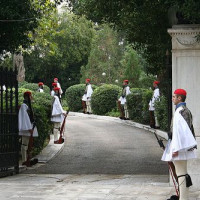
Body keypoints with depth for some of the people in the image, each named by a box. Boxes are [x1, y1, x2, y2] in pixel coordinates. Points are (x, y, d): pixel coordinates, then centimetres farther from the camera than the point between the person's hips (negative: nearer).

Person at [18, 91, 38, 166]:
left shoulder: (28, 105, 16)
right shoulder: (24, 105, -13)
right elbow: (25, 117, -17)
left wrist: (31, 127, 19)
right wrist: (29, 128, -20)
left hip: (29, 126, 9)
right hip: (26, 127, -9)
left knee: (26, 144, 10)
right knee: (24, 144, -7)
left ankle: (26, 160, 13)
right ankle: (24, 160, -5)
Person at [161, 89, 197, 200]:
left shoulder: (179, 111, -15)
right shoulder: (187, 111, 15)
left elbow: (178, 130, -21)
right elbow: (190, 129, 18)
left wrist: (176, 148, -22)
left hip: (179, 145, -10)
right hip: (185, 146, 10)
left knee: (181, 173, -8)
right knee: (183, 172, 14)